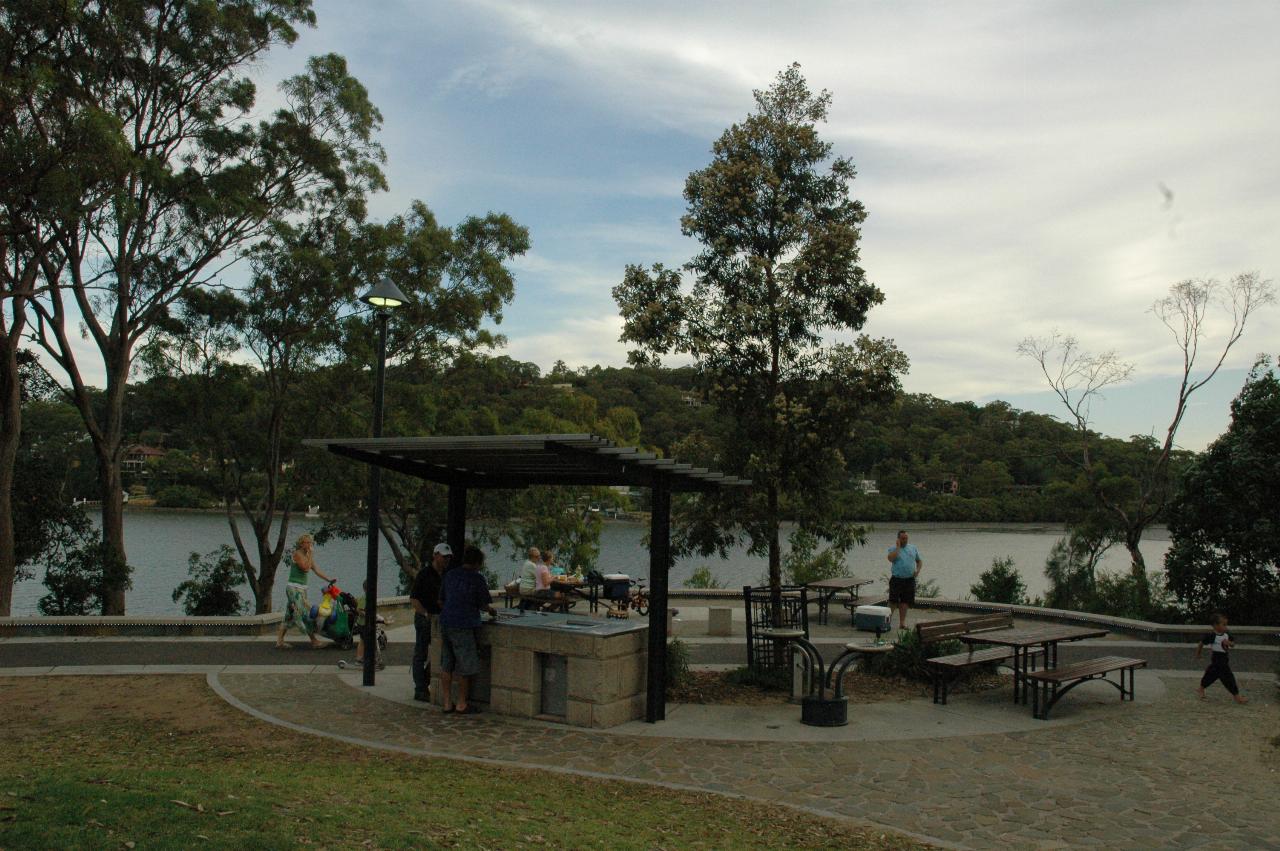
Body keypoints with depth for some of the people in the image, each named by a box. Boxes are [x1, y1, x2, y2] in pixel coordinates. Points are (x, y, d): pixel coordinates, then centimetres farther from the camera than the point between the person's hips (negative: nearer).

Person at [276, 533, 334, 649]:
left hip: (301, 588, 9)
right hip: (294, 588, -9)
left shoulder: (308, 555, 12)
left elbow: (316, 570, 10)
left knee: (290, 615, 10)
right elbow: (306, 568, -23)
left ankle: (280, 640, 13)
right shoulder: (297, 554, -13)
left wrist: (328, 580, 3)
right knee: (306, 613, -6)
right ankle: (314, 640, -1)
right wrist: (311, 554, -17)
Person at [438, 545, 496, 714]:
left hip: (445, 622, 7)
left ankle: (447, 702, 16)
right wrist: (493, 611, 16)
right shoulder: (477, 578, -6)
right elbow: (484, 605, -5)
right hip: (464, 625, -7)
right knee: (466, 667, 3)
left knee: (446, 665, 11)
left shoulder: (450, 575, 11)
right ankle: (462, 703, 9)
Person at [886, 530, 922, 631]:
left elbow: (919, 561, 19)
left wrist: (918, 570, -1)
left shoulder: (913, 548, 11)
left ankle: (902, 622, 10)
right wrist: (898, 547, -15)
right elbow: (891, 559, -21)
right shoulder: (893, 549, 0)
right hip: (897, 579, -3)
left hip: (909, 580, 3)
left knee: (904, 602, 5)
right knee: (893, 601, -3)